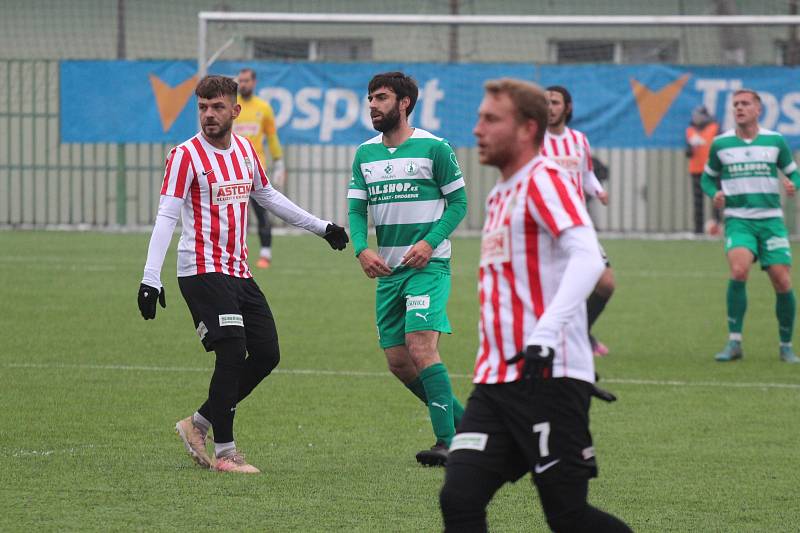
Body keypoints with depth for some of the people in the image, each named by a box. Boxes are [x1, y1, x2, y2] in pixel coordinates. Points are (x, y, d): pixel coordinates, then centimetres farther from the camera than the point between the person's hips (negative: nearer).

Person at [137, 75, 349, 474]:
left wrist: (321, 227, 31)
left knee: (266, 354, 5)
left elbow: (268, 196, 27)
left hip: (239, 272, 8)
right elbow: (166, 216, -15)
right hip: (202, 271, -7)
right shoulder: (186, 156, -10)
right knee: (233, 354, -15)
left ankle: (198, 424, 17)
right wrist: (151, 277, -24)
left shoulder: (245, 150, 11)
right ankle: (224, 452, -7)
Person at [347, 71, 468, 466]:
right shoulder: (364, 154, 10)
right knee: (397, 360, 5)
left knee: (421, 346, -20)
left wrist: (429, 243, -16)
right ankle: (460, 420, 23)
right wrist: (361, 249, -10)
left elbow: (458, 201, -3)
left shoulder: (434, 148, -6)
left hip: (428, 266, -6)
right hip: (387, 270, 6)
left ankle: (447, 442, -17)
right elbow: (356, 209, 9)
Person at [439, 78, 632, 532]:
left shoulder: (545, 180, -8)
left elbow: (587, 258, -22)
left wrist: (545, 336, -32)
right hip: (496, 379, 8)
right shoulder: (500, 196, 20)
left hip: (549, 376, -8)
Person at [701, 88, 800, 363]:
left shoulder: (775, 141, 4)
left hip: (771, 219, 1)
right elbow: (708, 177, 18)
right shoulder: (720, 144, 5)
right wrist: (714, 194, -3)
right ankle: (734, 343, -17)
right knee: (739, 270, -26)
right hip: (737, 220, -1)